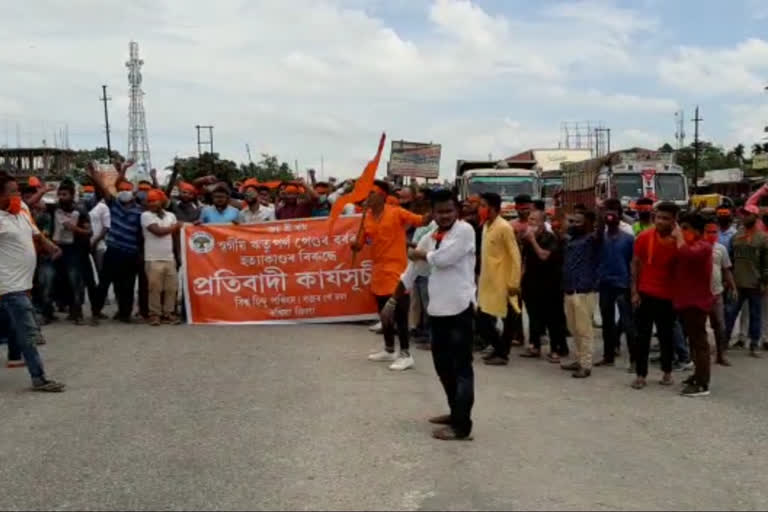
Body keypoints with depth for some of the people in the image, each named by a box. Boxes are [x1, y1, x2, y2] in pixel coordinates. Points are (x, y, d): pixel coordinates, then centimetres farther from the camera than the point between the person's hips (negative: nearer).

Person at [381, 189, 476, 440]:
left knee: (461, 367, -3)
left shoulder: (465, 230, -8)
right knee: (443, 365, 16)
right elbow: (410, 273, 19)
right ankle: (456, 412, 32)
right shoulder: (429, 238, 13)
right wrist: (392, 302, 20)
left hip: (459, 308, -7)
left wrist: (418, 254, -1)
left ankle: (462, 426, 1)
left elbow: (442, 258, -21)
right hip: (437, 309, 7)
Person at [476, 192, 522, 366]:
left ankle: (502, 352, 10)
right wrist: (480, 276, 16)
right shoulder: (486, 226, 10)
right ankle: (499, 348, 25)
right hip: (486, 281, 8)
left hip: (499, 283, -8)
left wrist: (514, 283, -18)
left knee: (485, 321, -6)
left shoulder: (504, 227, -15)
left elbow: (515, 256, -16)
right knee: (482, 321, 9)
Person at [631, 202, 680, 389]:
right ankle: (641, 375, 10)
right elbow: (635, 264, -1)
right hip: (645, 294, 0)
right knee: (642, 335, 3)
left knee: (666, 336, 12)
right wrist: (634, 291, -5)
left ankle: (667, 372, 28)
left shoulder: (678, 241, -7)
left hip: (668, 296, 0)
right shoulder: (644, 237, -7)